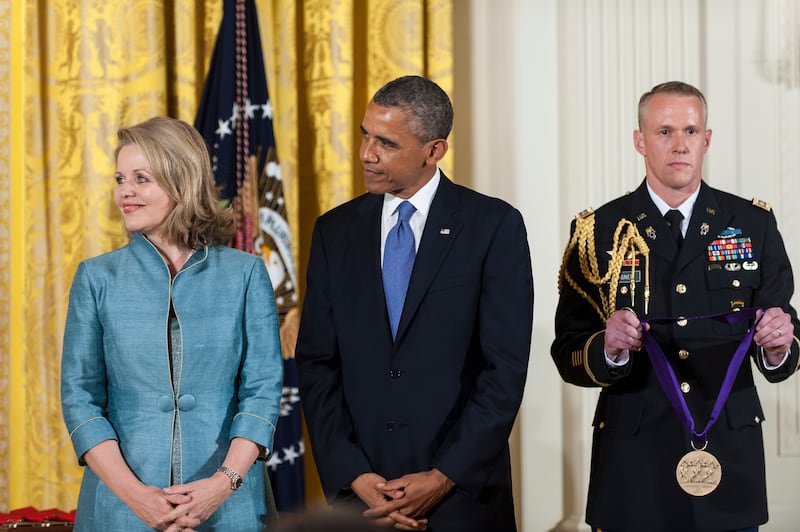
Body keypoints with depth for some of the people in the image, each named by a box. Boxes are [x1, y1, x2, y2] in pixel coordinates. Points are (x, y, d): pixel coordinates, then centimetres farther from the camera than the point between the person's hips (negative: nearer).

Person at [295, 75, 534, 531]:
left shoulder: (494, 226, -4)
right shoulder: (335, 232, 6)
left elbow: (506, 369, -8)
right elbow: (317, 366, 4)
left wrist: (445, 477, -13)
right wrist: (354, 476, -7)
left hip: (463, 495, -3)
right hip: (359, 494, 3)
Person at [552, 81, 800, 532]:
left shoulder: (754, 225, 4)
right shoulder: (598, 232, 0)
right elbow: (568, 358, -4)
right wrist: (609, 347, -24)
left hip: (730, 463, 1)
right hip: (634, 466, -1)